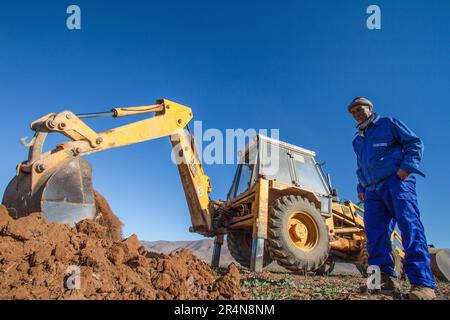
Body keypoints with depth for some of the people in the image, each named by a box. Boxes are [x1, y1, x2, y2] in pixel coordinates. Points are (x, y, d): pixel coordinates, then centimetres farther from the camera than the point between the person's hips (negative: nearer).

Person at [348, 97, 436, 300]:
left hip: (396, 181, -6)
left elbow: (414, 143, 4)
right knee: (375, 233, -8)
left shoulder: (388, 123, 12)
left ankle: (423, 284, -26)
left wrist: (406, 167, -11)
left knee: (410, 226, -20)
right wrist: (361, 188, 20)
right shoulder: (357, 140, 29)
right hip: (372, 190, 7)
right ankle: (385, 278, -8)